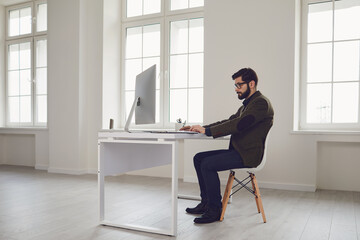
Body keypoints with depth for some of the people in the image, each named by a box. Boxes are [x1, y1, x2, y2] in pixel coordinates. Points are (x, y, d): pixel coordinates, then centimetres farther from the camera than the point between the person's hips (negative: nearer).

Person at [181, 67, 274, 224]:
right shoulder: (247, 104, 20)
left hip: (247, 155, -10)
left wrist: (207, 131, -24)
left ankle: (215, 209, -8)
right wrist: (200, 128, 6)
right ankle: (206, 202, 11)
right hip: (237, 151, 10)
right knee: (199, 158, 5)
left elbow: (238, 125, -25)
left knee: (207, 164, -22)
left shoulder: (261, 103, -13)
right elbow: (228, 122, 18)